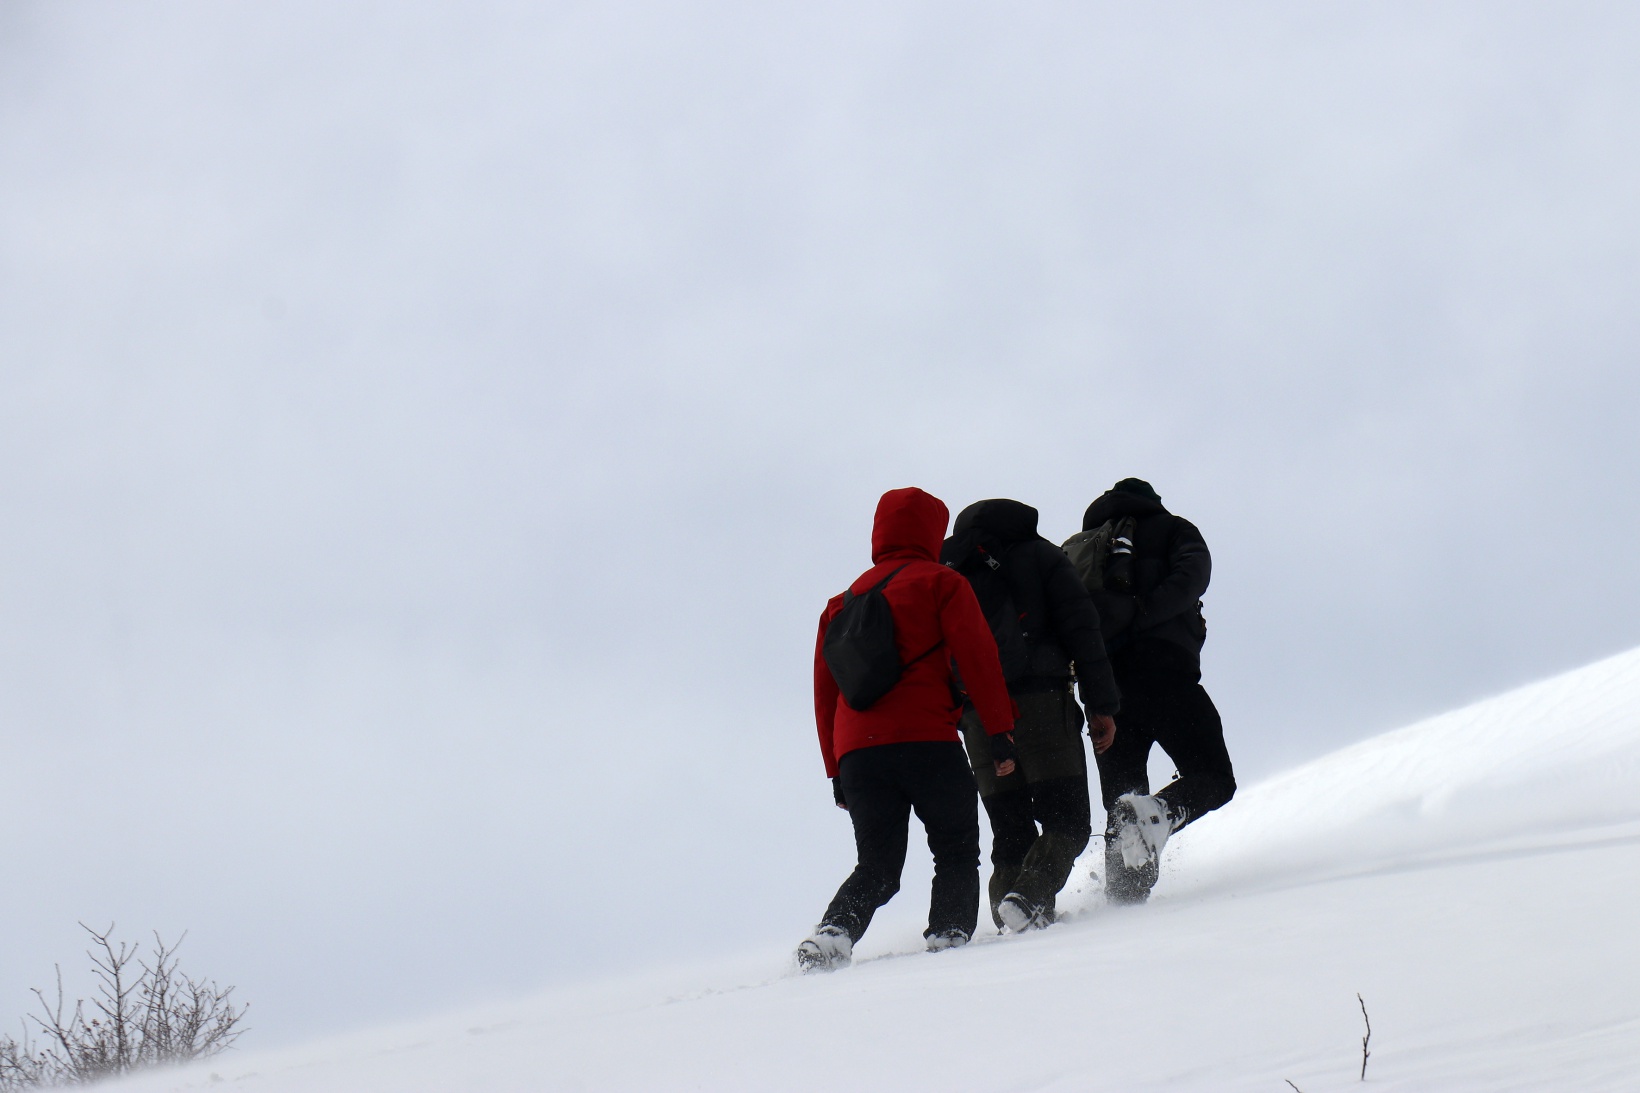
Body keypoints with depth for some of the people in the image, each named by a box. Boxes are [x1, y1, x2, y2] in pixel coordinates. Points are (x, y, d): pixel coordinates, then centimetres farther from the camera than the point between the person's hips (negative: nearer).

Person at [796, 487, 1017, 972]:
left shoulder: (843, 602, 23)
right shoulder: (941, 583, 7)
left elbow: (825, 690, 23)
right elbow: (977, 657, -4)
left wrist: (837, 772, 26)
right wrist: (1001, 732, -4)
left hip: (855, 751, 5)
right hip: (926, 743, -5)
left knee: (877, 868, 11)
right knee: (956, 855, 7)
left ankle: (833, 932, -13)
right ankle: (947, 936, -12)